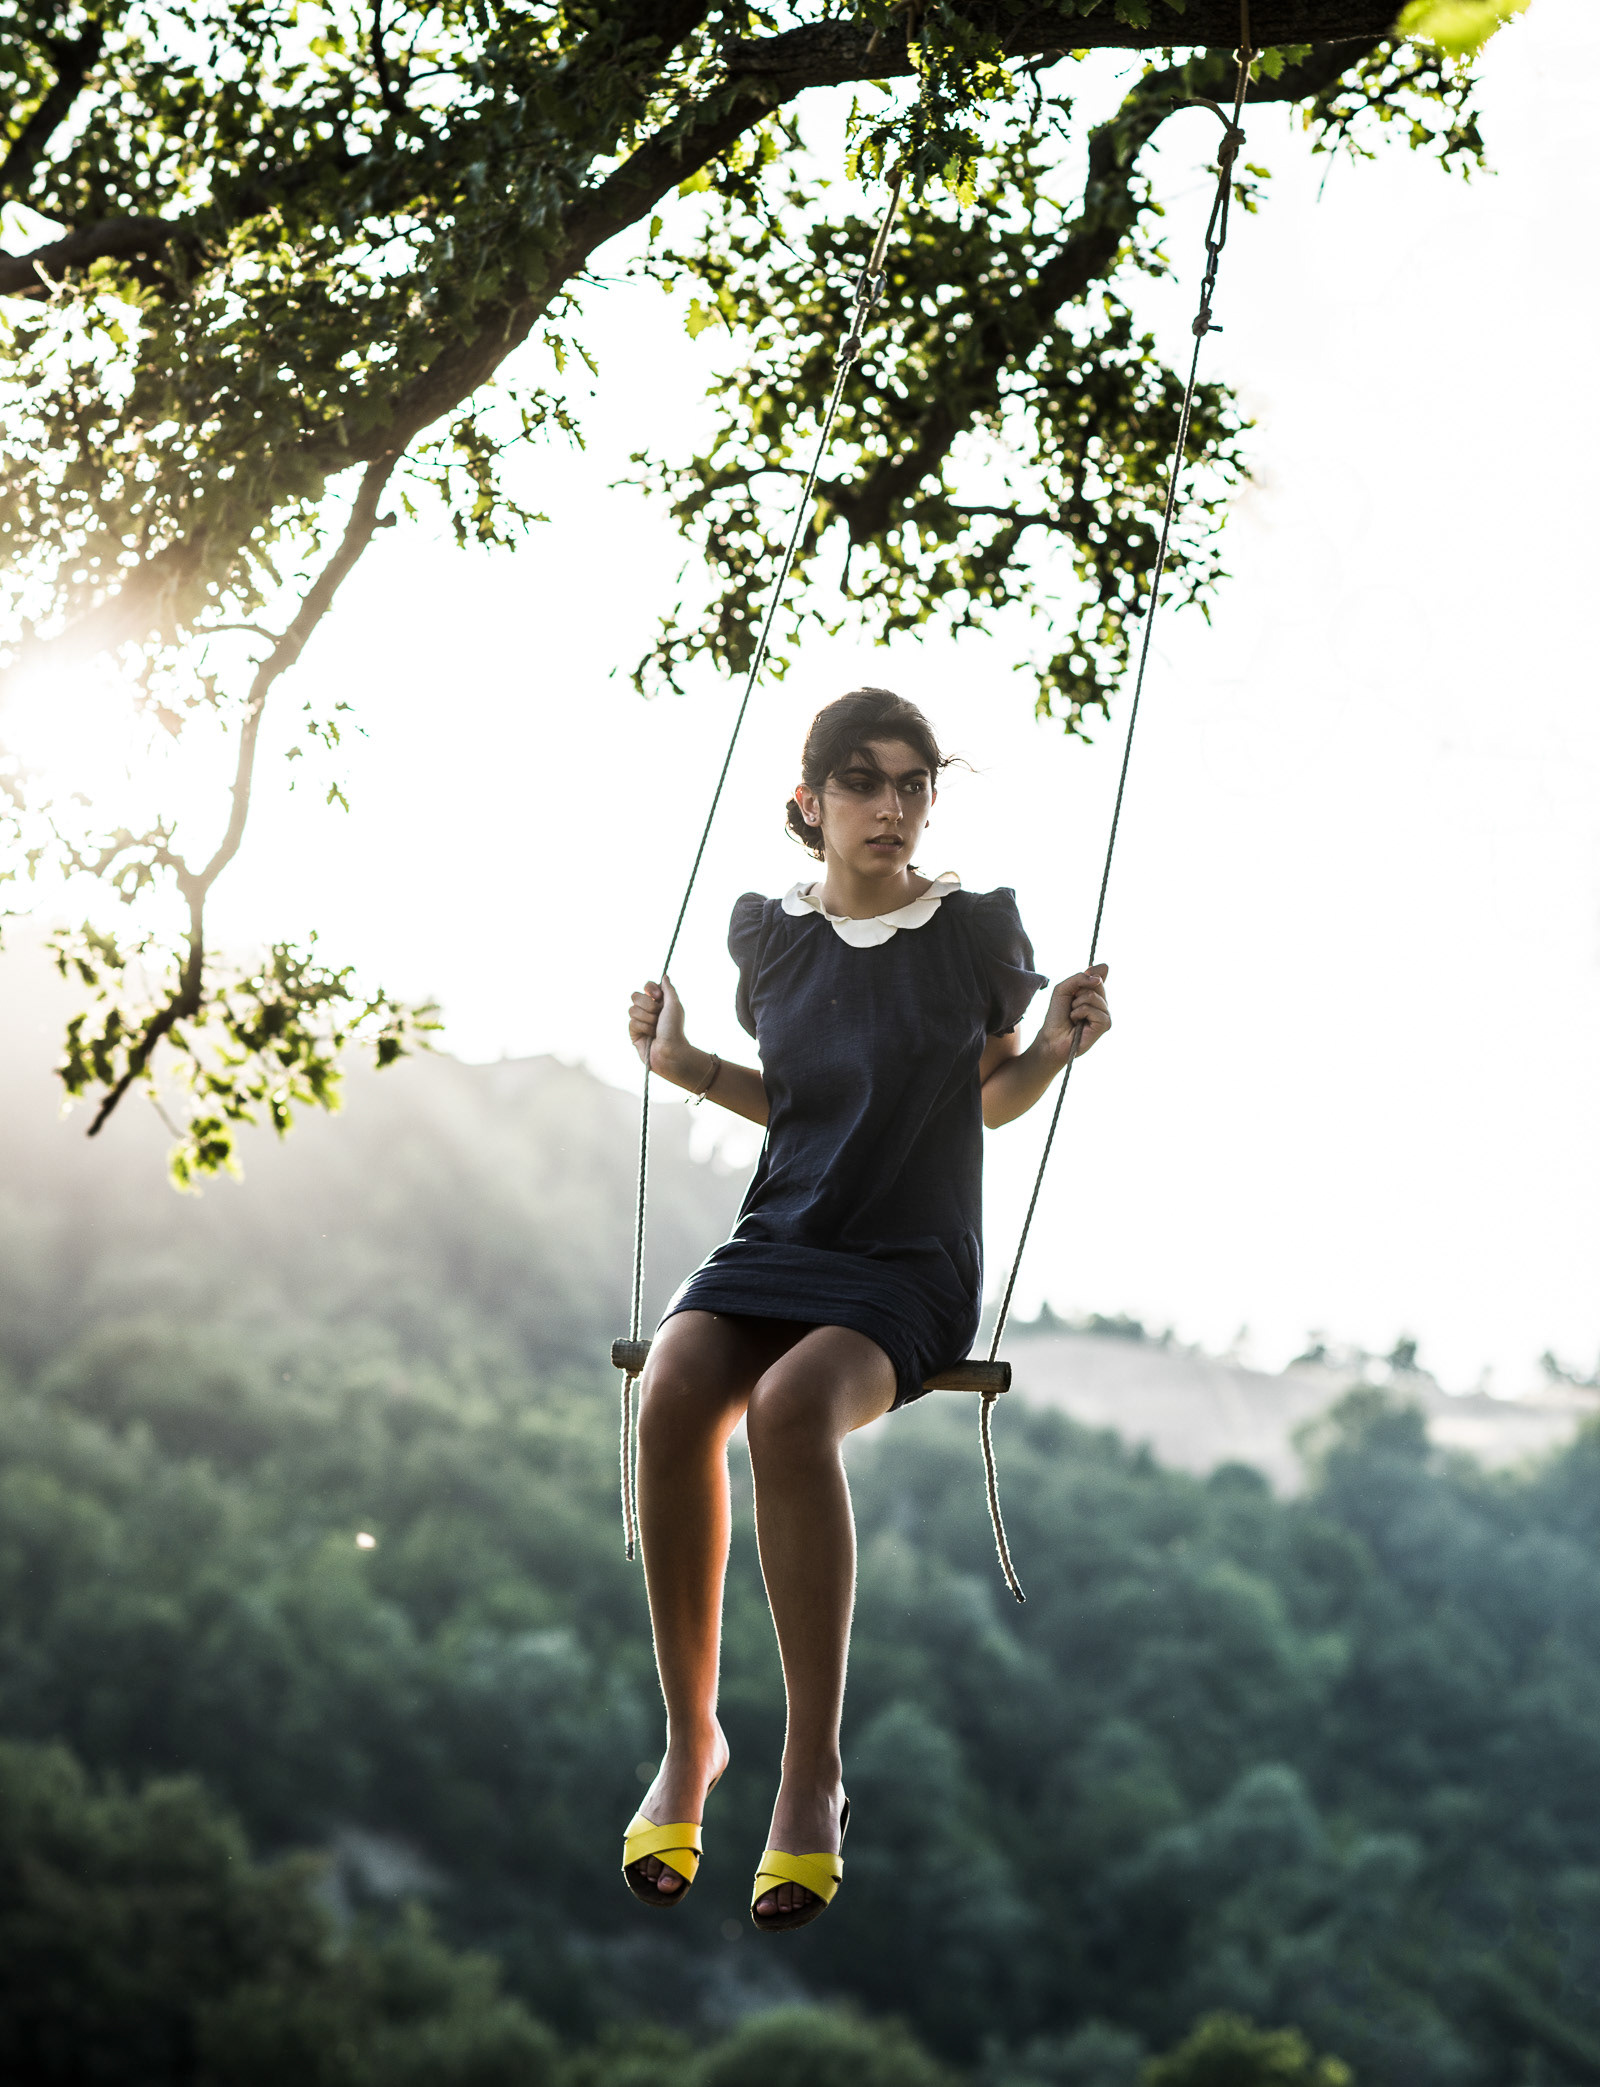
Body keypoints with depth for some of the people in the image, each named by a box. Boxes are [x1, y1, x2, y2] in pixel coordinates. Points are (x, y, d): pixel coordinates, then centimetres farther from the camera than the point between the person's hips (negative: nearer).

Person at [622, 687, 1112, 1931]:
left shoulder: (977, 931, 2)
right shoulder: (770, 935, 10)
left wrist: (1059, 1047, -5)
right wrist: (684, 1066, 7)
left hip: (911, 1267, -3)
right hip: (778, 1239, 3)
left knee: (792, 1408, -36)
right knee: (674, 1397, -31)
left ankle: (815, 1770, -29)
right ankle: (691, 1740, -16)